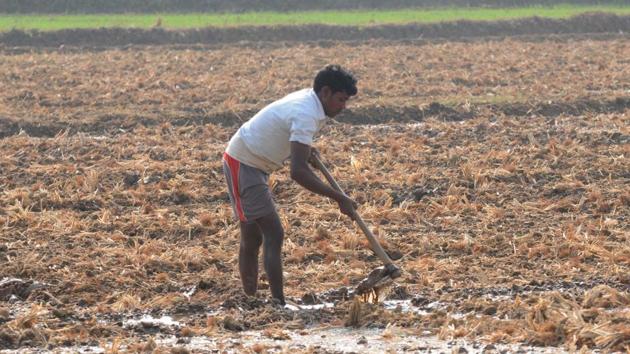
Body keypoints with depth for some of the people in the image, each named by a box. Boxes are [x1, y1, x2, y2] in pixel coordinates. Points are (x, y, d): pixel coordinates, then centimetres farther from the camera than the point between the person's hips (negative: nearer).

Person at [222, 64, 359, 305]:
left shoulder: (307, 99, 5)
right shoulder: (306, 116, -25)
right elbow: (298, 173, -33)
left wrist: (306, 149, 8)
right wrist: (339, 199, -30)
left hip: (254, 165, 10)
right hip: (244, 166, -10)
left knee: (253, 238, 10)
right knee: (274, 235, -13)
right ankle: (278, 304, -17)